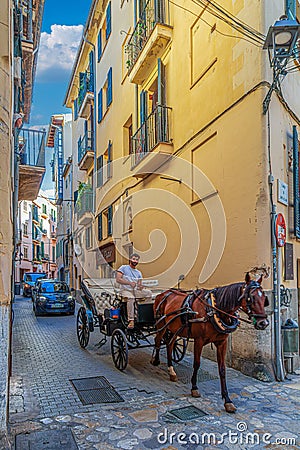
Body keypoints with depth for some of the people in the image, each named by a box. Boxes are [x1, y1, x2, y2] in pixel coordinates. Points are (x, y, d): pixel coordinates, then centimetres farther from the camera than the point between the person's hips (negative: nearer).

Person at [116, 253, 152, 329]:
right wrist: (130, 283, -19)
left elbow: (139, 285, 12)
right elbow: (118, 279, -9)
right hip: (126, 290, -6)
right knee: (130, 298, -37)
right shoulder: (123, 267, 3)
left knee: (148, 292, -15)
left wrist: (140, 286, -14)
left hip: (135, 290, 6)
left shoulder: (138, 273, 17)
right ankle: (131, 320, -38)